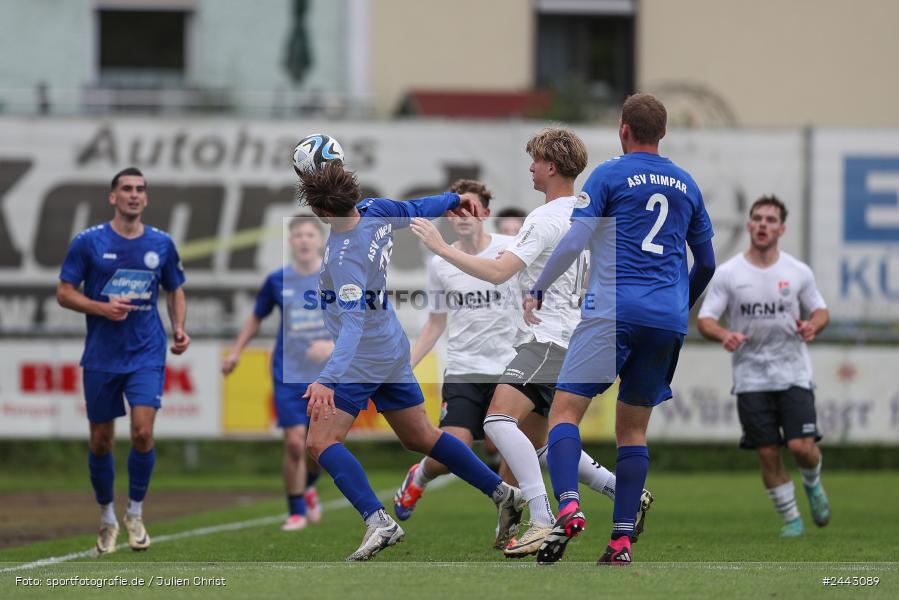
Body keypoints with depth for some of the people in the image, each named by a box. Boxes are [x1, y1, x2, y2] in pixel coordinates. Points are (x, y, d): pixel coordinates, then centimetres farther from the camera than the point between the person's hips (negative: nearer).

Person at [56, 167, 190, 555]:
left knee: (142, 432, -14)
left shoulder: (161, 244, 4)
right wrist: (102, 308, -18)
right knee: (101, 442, 5)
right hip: (101, 358, 0)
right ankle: (107, 520, 23)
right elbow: (64, 293, -2)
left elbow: (175, 290, 17)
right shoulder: (88, 242, -3)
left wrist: (179, 328, -1)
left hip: (147, 356, 0)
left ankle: (136, 515, 5)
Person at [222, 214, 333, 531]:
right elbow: (256, 317, 17)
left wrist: (333, 345, -20)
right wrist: (235, 351, 11)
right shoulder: (277, 280, 2)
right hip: (288, 375, 0)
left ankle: (308, 487, 39)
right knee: (294, 443, -12)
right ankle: (296, 511, 4)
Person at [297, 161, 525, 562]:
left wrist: (327, 379, -44)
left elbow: (353, 323, -35)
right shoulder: (374, 211, -6)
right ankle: (502, 494, 23)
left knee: (320, 442, -12)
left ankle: (378, 521, -24)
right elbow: (414, 211, 14)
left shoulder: (346, 258, -29)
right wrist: (453, 200, 35)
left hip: (362, 358, -10)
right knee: (420, 436, 20)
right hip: (392, 349, 10)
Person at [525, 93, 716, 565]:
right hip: (668, 320, 5)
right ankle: (622, 539, 2)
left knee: (565, 410, -6)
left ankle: (568, 505, -30)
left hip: (613, 310, -5)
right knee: (633, 427, 11)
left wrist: (537, 290, 4)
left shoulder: (609, 174, 1)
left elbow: (574, 242, -8)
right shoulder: (686, 184, 17)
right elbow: (707, 262, 22)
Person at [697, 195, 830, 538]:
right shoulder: (727, 274, -2)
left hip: (794, 375, 0)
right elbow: (705, 319, -2)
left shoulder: (798, 272, 2)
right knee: (768, 454, -2)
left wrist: (813, 326, -12)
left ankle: (812, 483, 22)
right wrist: (723, 335, -24)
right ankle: (791, 518, 15)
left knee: (801, 446, -13)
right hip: (751, 378, 0)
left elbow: (820, 310, 12)